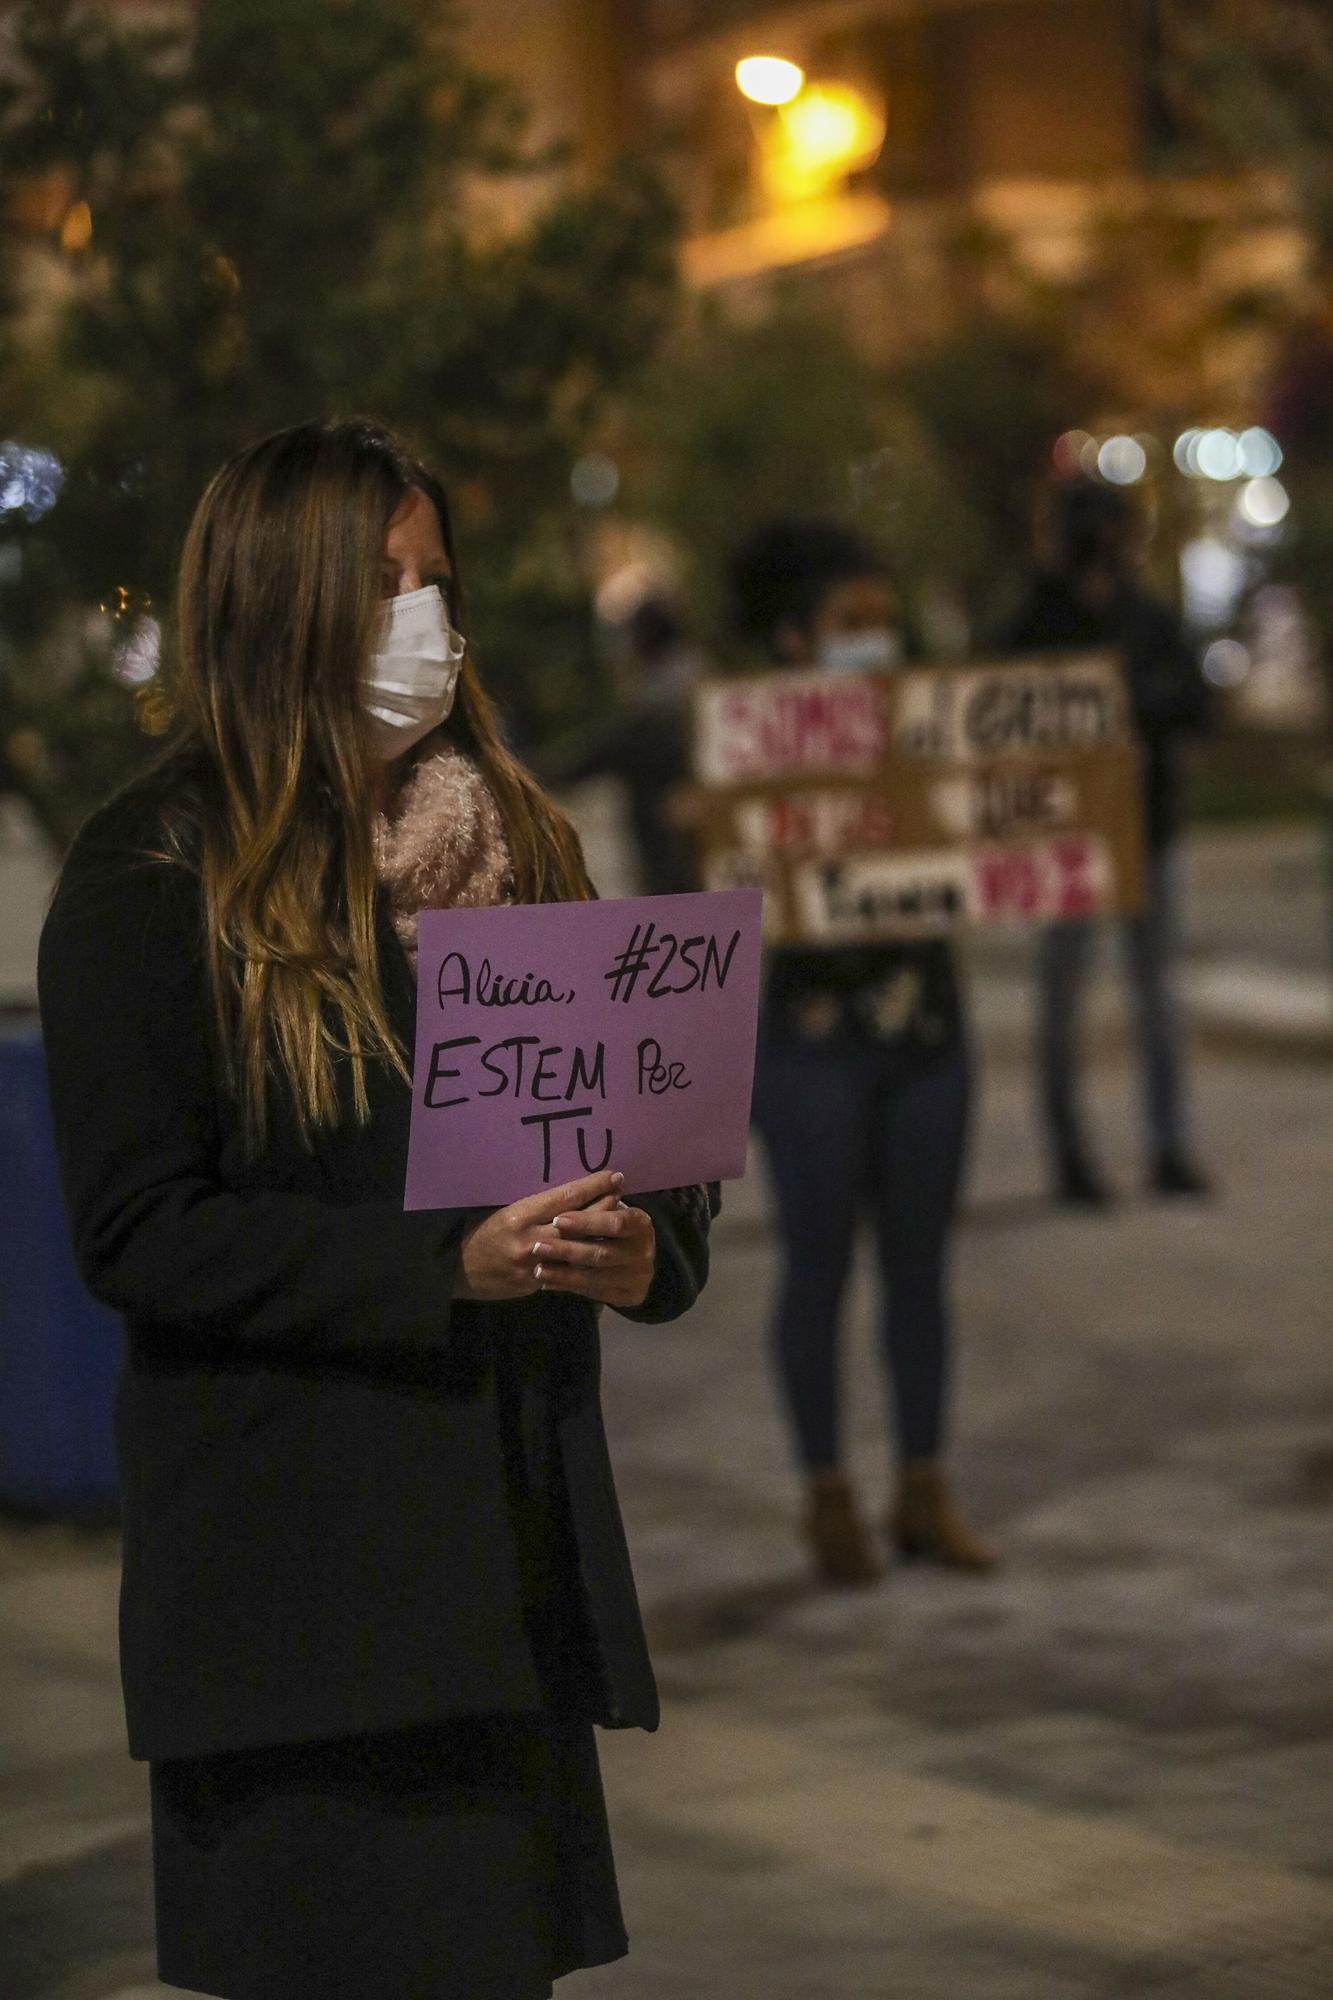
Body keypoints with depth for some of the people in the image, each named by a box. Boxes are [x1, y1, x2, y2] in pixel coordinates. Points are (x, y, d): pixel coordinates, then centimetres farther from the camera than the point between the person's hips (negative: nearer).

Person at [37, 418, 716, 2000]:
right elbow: (134, 1230, -12)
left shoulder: (512, 845, 13)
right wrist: (444, 1262, -20)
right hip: (295, 1556, -5)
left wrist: (647, 1246, -5)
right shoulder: (150, 885, -5)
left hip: (510, 1535, 6)